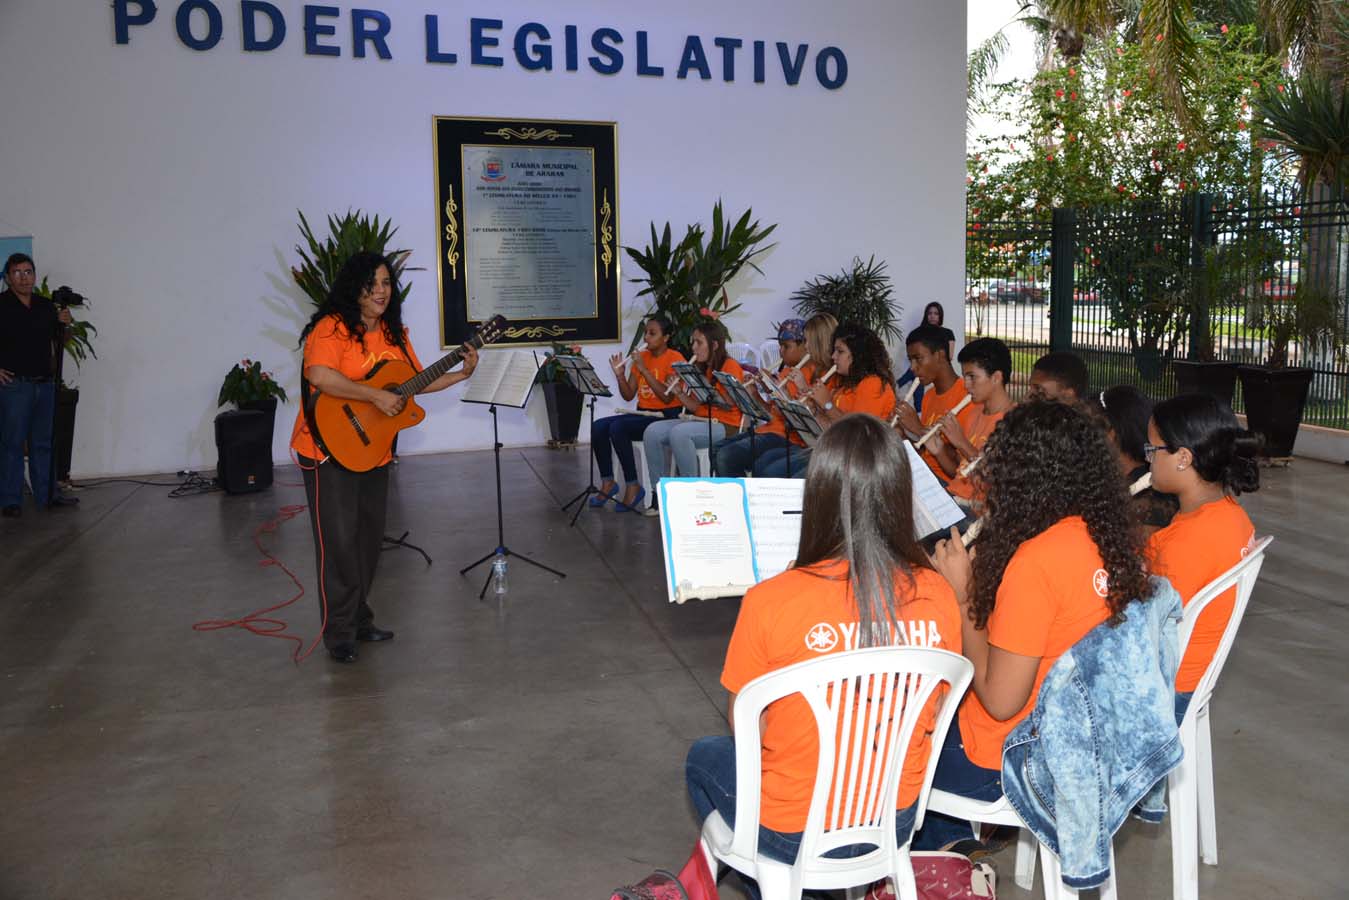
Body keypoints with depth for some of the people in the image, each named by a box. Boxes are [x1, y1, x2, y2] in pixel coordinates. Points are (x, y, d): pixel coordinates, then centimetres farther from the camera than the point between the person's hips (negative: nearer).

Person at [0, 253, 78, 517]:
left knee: (43, 444, 12)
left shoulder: (46, 306, 10)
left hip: (45, 384, 5)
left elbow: (57, 343, 19)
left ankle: (45, 495, 20)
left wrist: (63, 324, 0)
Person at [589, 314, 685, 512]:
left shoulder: (675, 359, -7)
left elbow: (667, 397, -19)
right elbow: (628, 395, 12)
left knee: (617, 427, -29)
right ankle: (608, 482, -3)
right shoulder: (641, 356, 13)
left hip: (666, 417, -7)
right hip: (642, 414, 7)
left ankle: (633, 487, -20)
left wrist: (644, 369, -19)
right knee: (598, 427, -14)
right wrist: (619, 374, -6)